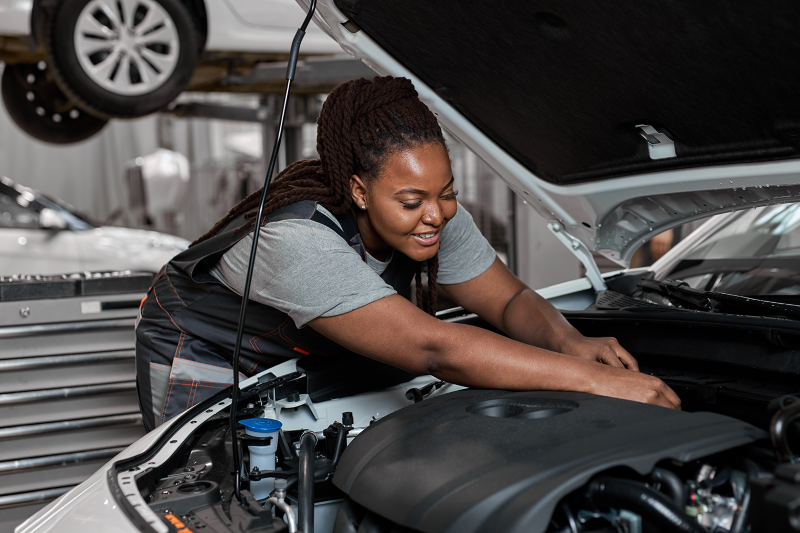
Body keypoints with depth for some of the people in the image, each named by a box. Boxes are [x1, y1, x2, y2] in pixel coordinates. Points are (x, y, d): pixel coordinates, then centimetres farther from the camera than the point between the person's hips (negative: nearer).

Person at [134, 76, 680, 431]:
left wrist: (570, 343, -36)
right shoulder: (299, 241, -45)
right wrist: (592, 380, -54)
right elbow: (435, 349, -53)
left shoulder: (436, 215, -21)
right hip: (202, 357, -5)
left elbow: (512, 300, -13)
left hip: (304, 358, 6)